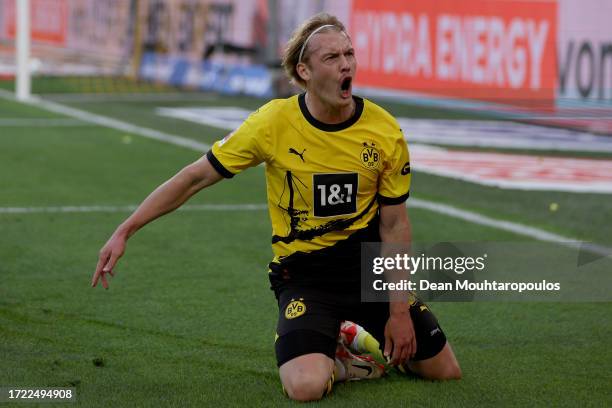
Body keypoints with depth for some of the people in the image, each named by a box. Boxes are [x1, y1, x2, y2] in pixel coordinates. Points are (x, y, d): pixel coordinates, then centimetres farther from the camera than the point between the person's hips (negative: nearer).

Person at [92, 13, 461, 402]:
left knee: (445, 371, 3)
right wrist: (124, 232, -10)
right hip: (303, 272, -3)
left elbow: (394, 224, -1)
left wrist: (400, 311, -5)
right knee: (306, 386, -28)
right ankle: (336, 359, 9)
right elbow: (195, 178, -7)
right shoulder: (274, 123, -15)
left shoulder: (385, 132, -9)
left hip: (371, 266, 3)